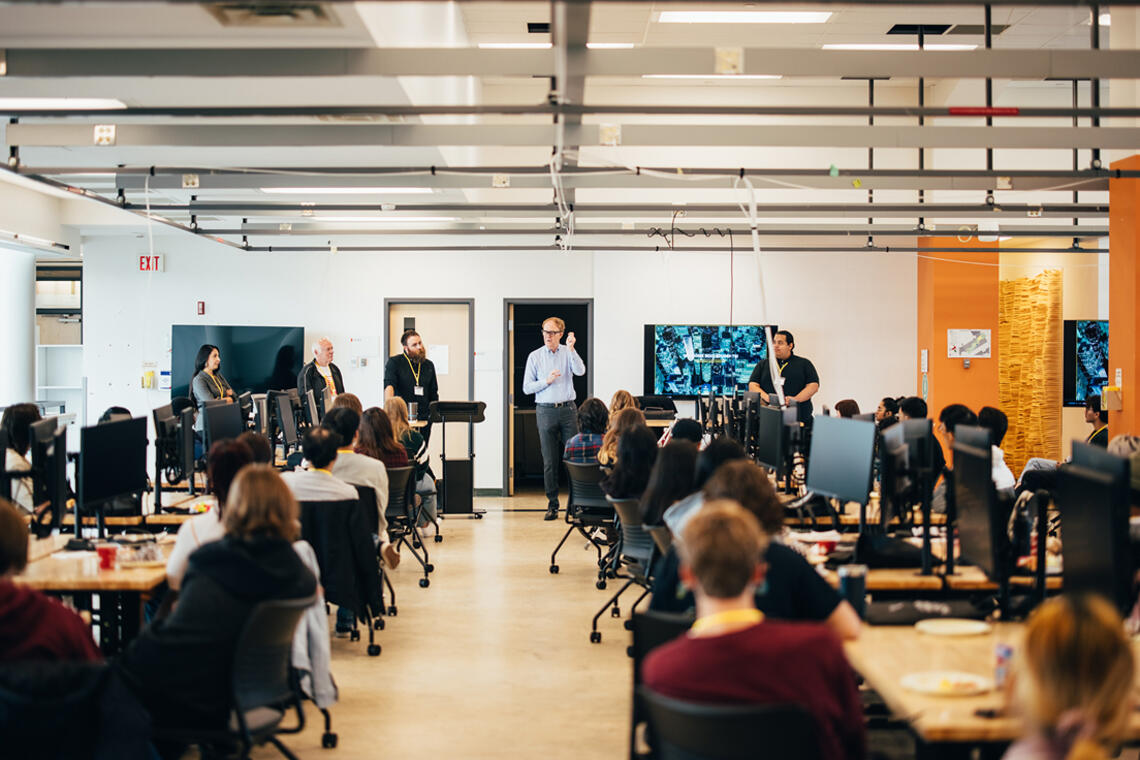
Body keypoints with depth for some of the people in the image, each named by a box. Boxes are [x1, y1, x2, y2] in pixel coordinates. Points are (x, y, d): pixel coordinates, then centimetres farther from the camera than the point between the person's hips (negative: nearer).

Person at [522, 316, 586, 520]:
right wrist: (547, 381, -11)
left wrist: (571, 349, -22)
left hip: (567, 410, 0)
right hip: (545, 411, 0)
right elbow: (527, 388, 3)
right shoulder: (535, 356, 6)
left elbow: (580, 371, -13)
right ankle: (552, 505, 8)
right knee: (550, 461, 3)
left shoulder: (568, 353, 5)